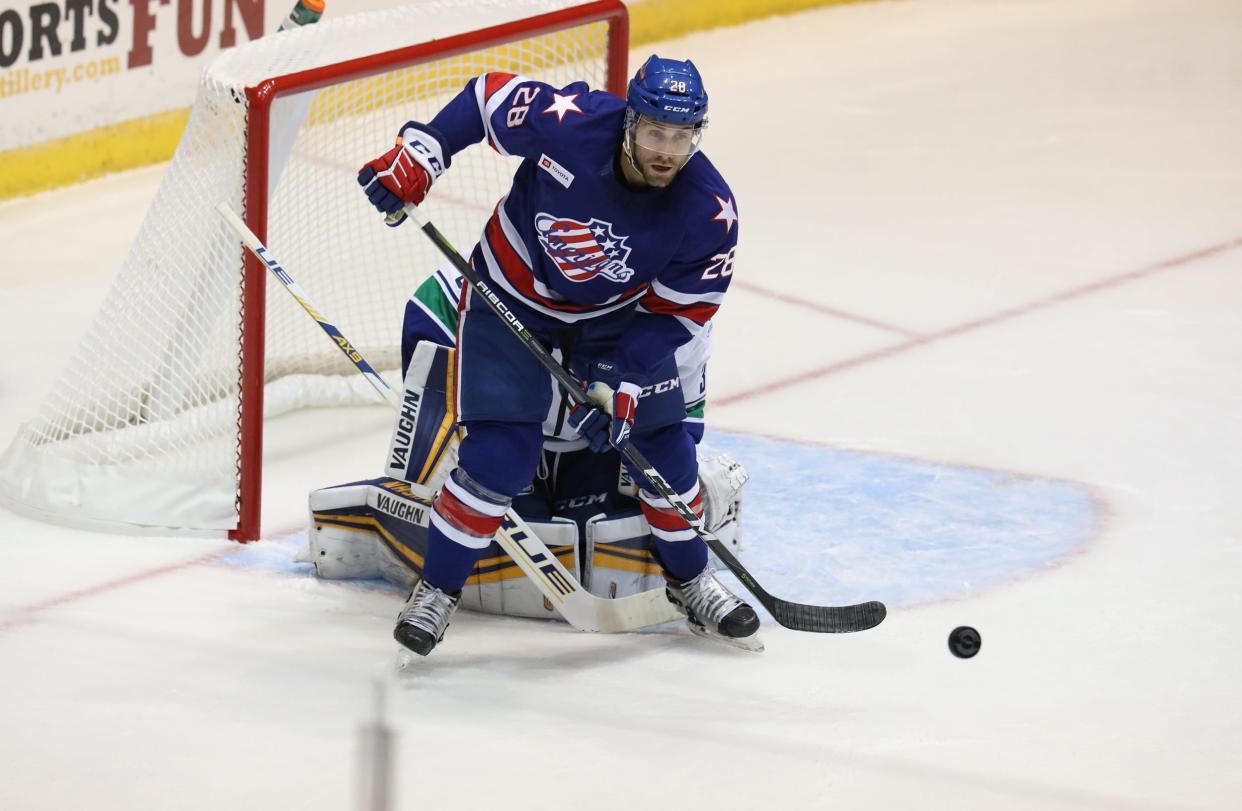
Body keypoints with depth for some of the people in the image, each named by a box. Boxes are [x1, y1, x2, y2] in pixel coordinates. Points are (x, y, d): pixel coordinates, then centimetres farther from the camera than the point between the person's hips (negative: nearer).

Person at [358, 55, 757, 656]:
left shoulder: (710, 214, -25)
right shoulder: (570, 123, -32)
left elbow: (678, 312, -15)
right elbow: (488, 97, -14)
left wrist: (623, 382, -24)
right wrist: (419, 152, -22)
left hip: (617, 314, 2)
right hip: (512, 297, -2)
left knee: (661, 443, 2)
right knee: (501, 455, -13)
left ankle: (691, 582, 26)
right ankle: (438, 588, 5)